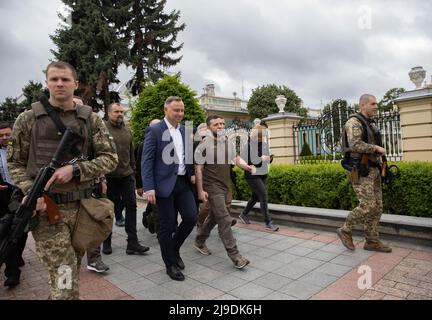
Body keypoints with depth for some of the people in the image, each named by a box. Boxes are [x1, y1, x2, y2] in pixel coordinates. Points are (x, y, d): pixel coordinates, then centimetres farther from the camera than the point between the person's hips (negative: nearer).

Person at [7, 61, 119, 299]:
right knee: (64, 282, -6)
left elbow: (110, 158, 1)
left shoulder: (90, 119, 5)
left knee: (72, 273, 16)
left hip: (82, 207, 2)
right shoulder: (27, 119, 4)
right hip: (46, 209, -2)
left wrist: (75, 170, -13)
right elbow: (15, 163, 7)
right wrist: (31, 192, -10)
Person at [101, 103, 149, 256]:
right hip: (109, 177, -4)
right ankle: (106, 242, 27)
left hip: (127, 176, 4)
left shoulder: (127, 131, 12)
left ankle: (132, 243, 7)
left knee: (131, 206, 0)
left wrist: (133, 171, 14)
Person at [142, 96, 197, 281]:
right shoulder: (155, 130, -7)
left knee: (191, 217, 2)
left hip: (183, 182, 6)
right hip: (165, 183, -6)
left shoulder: (184, 130, 12)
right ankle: (170, 264, 22)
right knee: (167, 225, 3)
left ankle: (174, 249, 29)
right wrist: (149, 187, -17)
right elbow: (147, 160, -10)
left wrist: (192, 173, 4)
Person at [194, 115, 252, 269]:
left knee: (213, 216, 18)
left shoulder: (229, 143, 9)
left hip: (225, 186, 7)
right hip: (212, 187, -7)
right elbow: (198, 169, -10)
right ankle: (234, 254, -4)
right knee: (224, 220, -10)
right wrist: (200, 191, -13)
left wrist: (247, 167, -4)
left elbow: (237, 159, 16)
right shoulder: (204, 145, -11)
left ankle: (199, 241, 38)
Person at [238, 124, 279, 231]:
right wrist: (262, 159, -23)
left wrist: (270, 158, -9)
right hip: (252, 175, -7)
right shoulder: (248, 145, -11)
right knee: (264, 196, -12)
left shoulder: (264, 144, 8)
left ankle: (243, 214, 37)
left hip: (263, 174, 7)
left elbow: (267, 158, 14)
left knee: (256, 196, 17)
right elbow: (249, 161, -18)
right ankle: (268, 223, -4)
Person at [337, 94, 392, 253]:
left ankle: (372, 241, 15)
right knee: (368, 206, -14)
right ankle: (345, 231, 5)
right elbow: (355, 145, -27)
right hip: (360, 171, -9)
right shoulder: (354, 122, -12)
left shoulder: (370, 125, 19)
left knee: (377, 206, 7)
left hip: (372, 170, 9)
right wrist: (377, 148, -14)